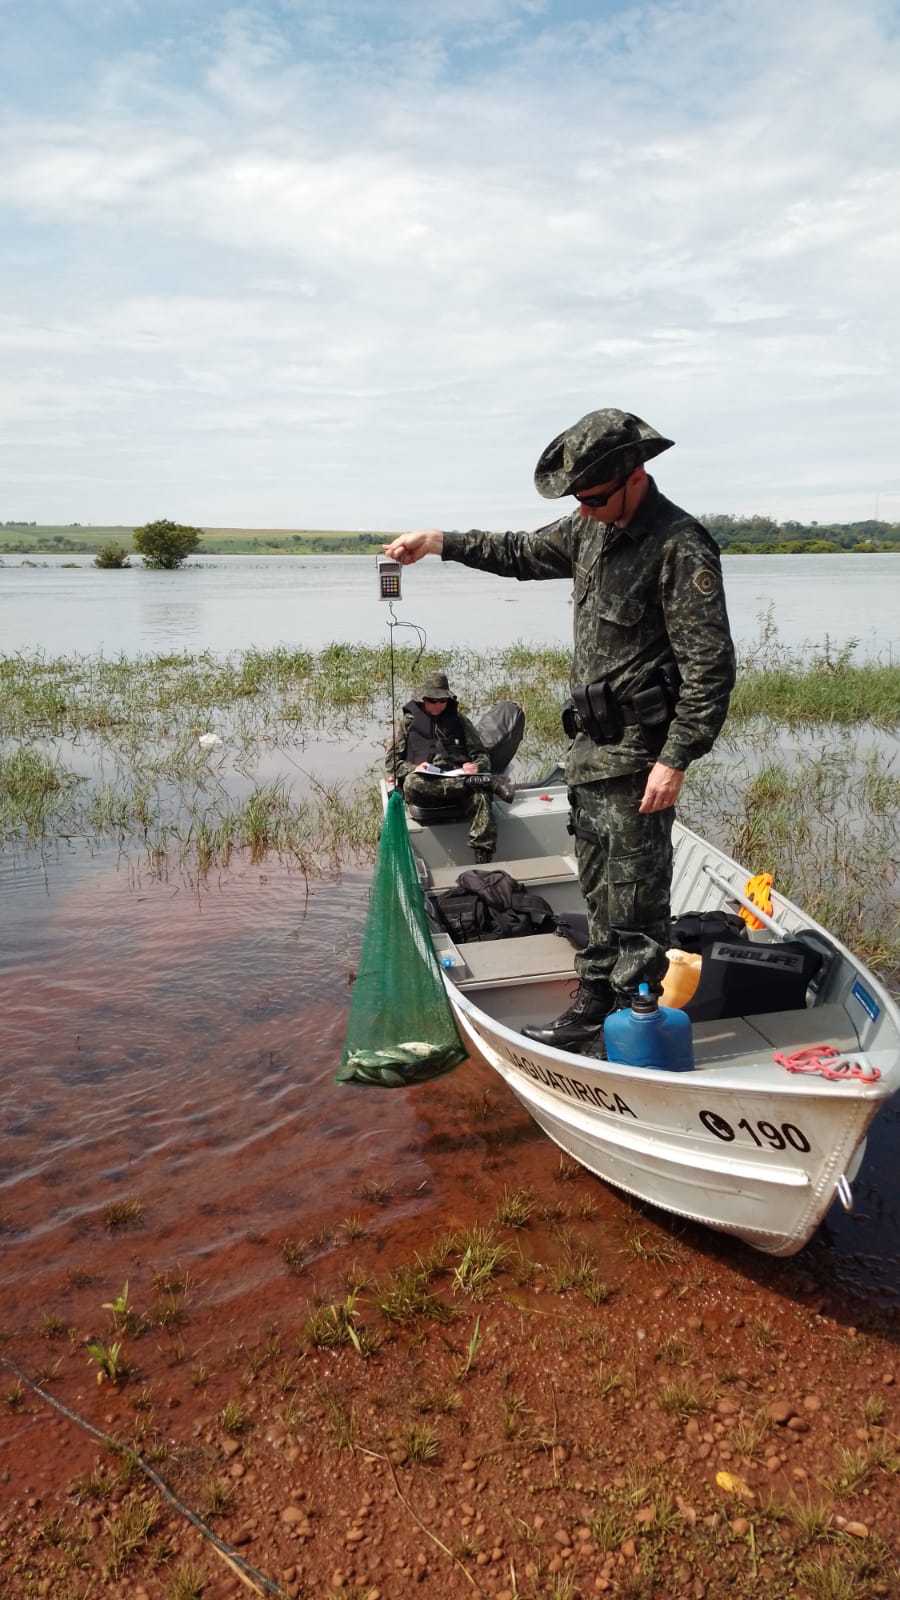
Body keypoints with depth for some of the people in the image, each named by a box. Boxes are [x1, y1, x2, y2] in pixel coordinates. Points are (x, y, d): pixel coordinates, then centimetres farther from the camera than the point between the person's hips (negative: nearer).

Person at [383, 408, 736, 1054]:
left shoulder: (679, 547, -18)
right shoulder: (593, 527, 8)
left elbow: (710, 667, -20)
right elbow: (523, 552, 25)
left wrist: (676, 758, -23)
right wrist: (442, 542, 15)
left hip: (638, 753, -8)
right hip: (592, 742, 9)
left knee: (634, 895, -1)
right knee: (601, 884, 16)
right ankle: (592, 1011, 29)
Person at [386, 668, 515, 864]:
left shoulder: (459, 721, 19)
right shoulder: (408, 722, 14)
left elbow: (482, 754, 18)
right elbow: (391, 761, 10)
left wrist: (477, 766, -7)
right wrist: (413, 769, -12)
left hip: (459, 780, 1)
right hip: (425, 784, -1)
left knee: (480, 797, -35)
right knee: (412, 784, -39)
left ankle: (483, 863, -45)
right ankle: (485, 782, -36)